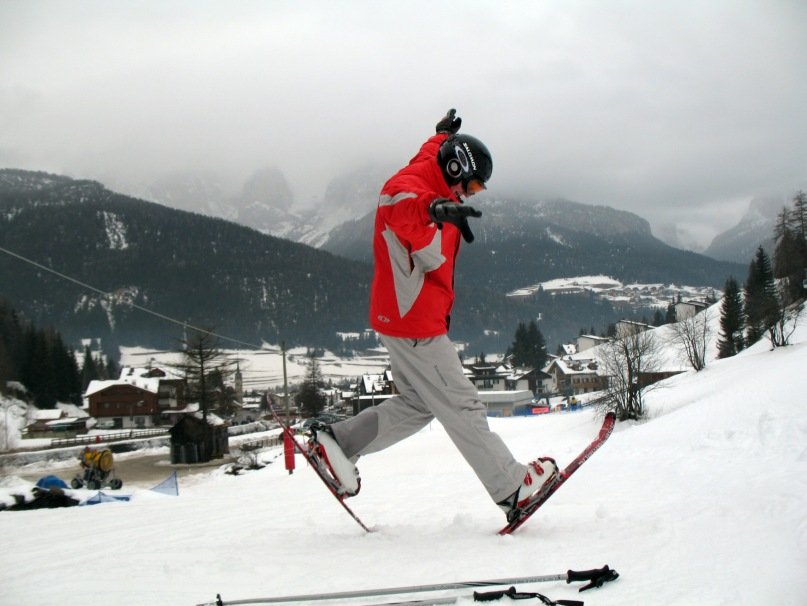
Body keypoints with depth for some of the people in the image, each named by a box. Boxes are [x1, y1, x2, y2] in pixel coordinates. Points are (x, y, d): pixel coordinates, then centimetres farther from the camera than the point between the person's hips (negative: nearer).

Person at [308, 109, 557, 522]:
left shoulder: (432, 186, 14)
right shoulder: (408, 184, -17)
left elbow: (433, 151, 38)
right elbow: (401, 205, -43)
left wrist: (443, 134, 55)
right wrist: (432, 209, -61)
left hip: (411, 318, 11)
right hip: (413, 323, -11)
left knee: (417, 405, 15)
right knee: (460, 408, -5)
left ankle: (336, 440, 17)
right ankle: (512, 488, 0)